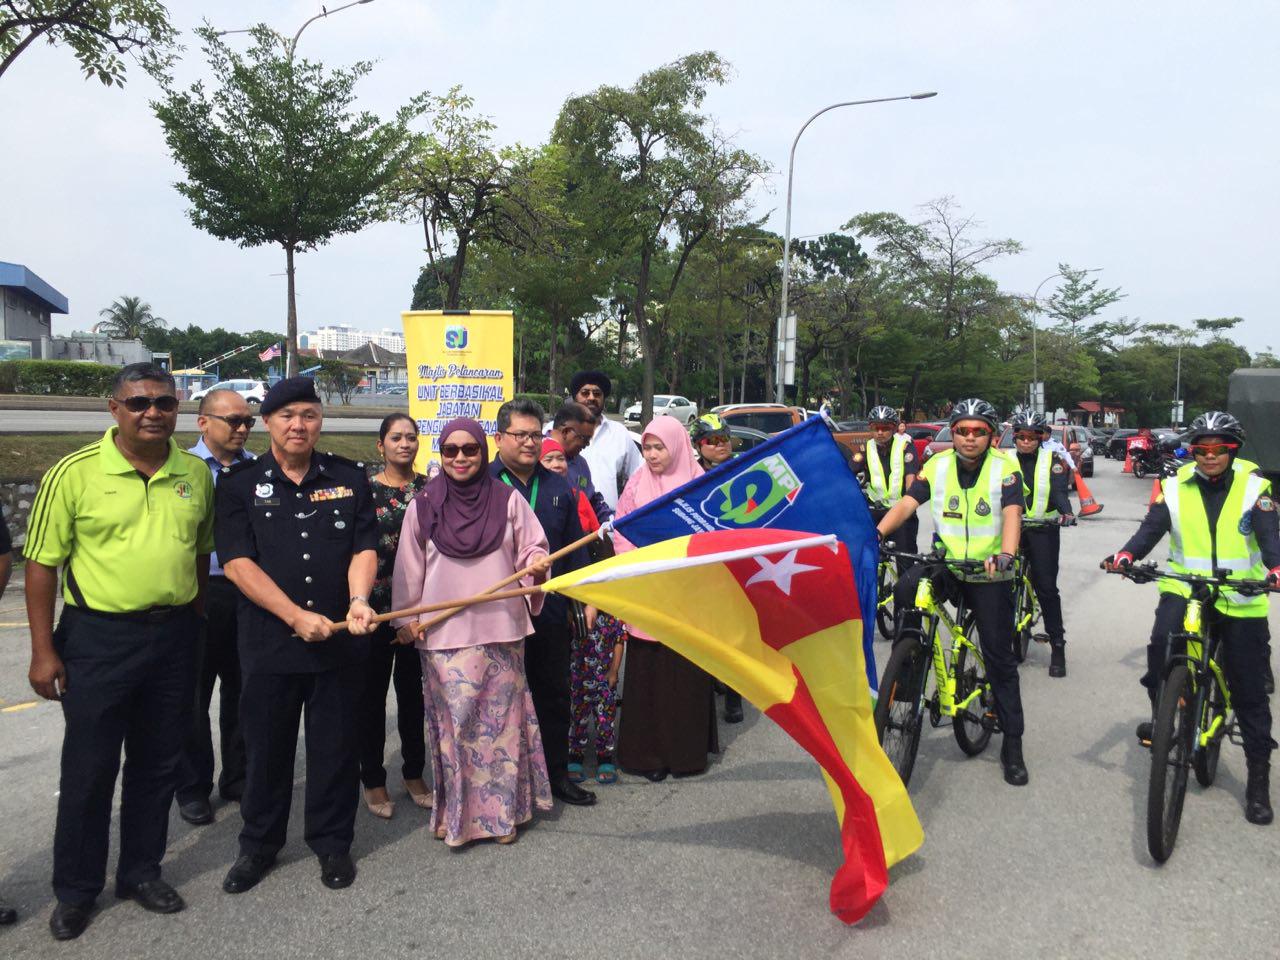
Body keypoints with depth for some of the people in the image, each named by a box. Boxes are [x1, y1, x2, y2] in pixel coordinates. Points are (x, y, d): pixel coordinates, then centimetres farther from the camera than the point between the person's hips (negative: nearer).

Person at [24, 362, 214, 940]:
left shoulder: (196, 474, 2)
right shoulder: (75, 472, -10)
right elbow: (43, 563, -7)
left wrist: (197, 620, 12)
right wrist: (42, 651, -9)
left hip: (174, 637, 4)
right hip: (98, 638, -3)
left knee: (158, 764, 14)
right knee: (88, 769, 7)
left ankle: (141, 872, 32)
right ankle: (75, 890, 25)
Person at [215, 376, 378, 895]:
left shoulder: (350, 478, 4)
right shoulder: (240, 484, 0)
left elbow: (364, 547, 0)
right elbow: (237, 562, -8)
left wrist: (358, 600, -20)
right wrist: (297, 616, -17)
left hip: (340, 640, 1)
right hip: (268, 640, 0)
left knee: (335, 745, 10)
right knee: (266, 745, 11)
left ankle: (332, 841, 27)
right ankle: (259, 843, 30)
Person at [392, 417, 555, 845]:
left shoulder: (507, 500, 2)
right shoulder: (424, 505, 2)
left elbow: (532, 548, 7)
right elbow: (408, 568, 7)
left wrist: (537, 564, -14)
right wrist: (407, 618, 5)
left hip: (500, 630, 1)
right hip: (443, 633, 0)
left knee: (500, 718, 6)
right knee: (452, 721, 2)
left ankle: (502, 810, 19)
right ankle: (453, 810, 16)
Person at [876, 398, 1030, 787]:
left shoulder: (1005, 468, -8)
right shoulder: (937, 465, -1)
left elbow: (1011, 513, -22)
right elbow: (907, 503, -10)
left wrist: (1005, 555, -41)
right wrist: (878, 532, -29)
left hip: (989, 575, -2)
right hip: (945, 565, 2)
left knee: (1000, 658, 2)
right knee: (905, 591, -30)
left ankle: (1012, 744, 14)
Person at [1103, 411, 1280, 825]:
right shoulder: (1175, 487, 2)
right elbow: (1151, 529, -7)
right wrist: (1125, 555, -28)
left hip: (1241, 601, 0)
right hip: (1184, 589, 0)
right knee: (1161, 643, -30)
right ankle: (1162, 715, -5)